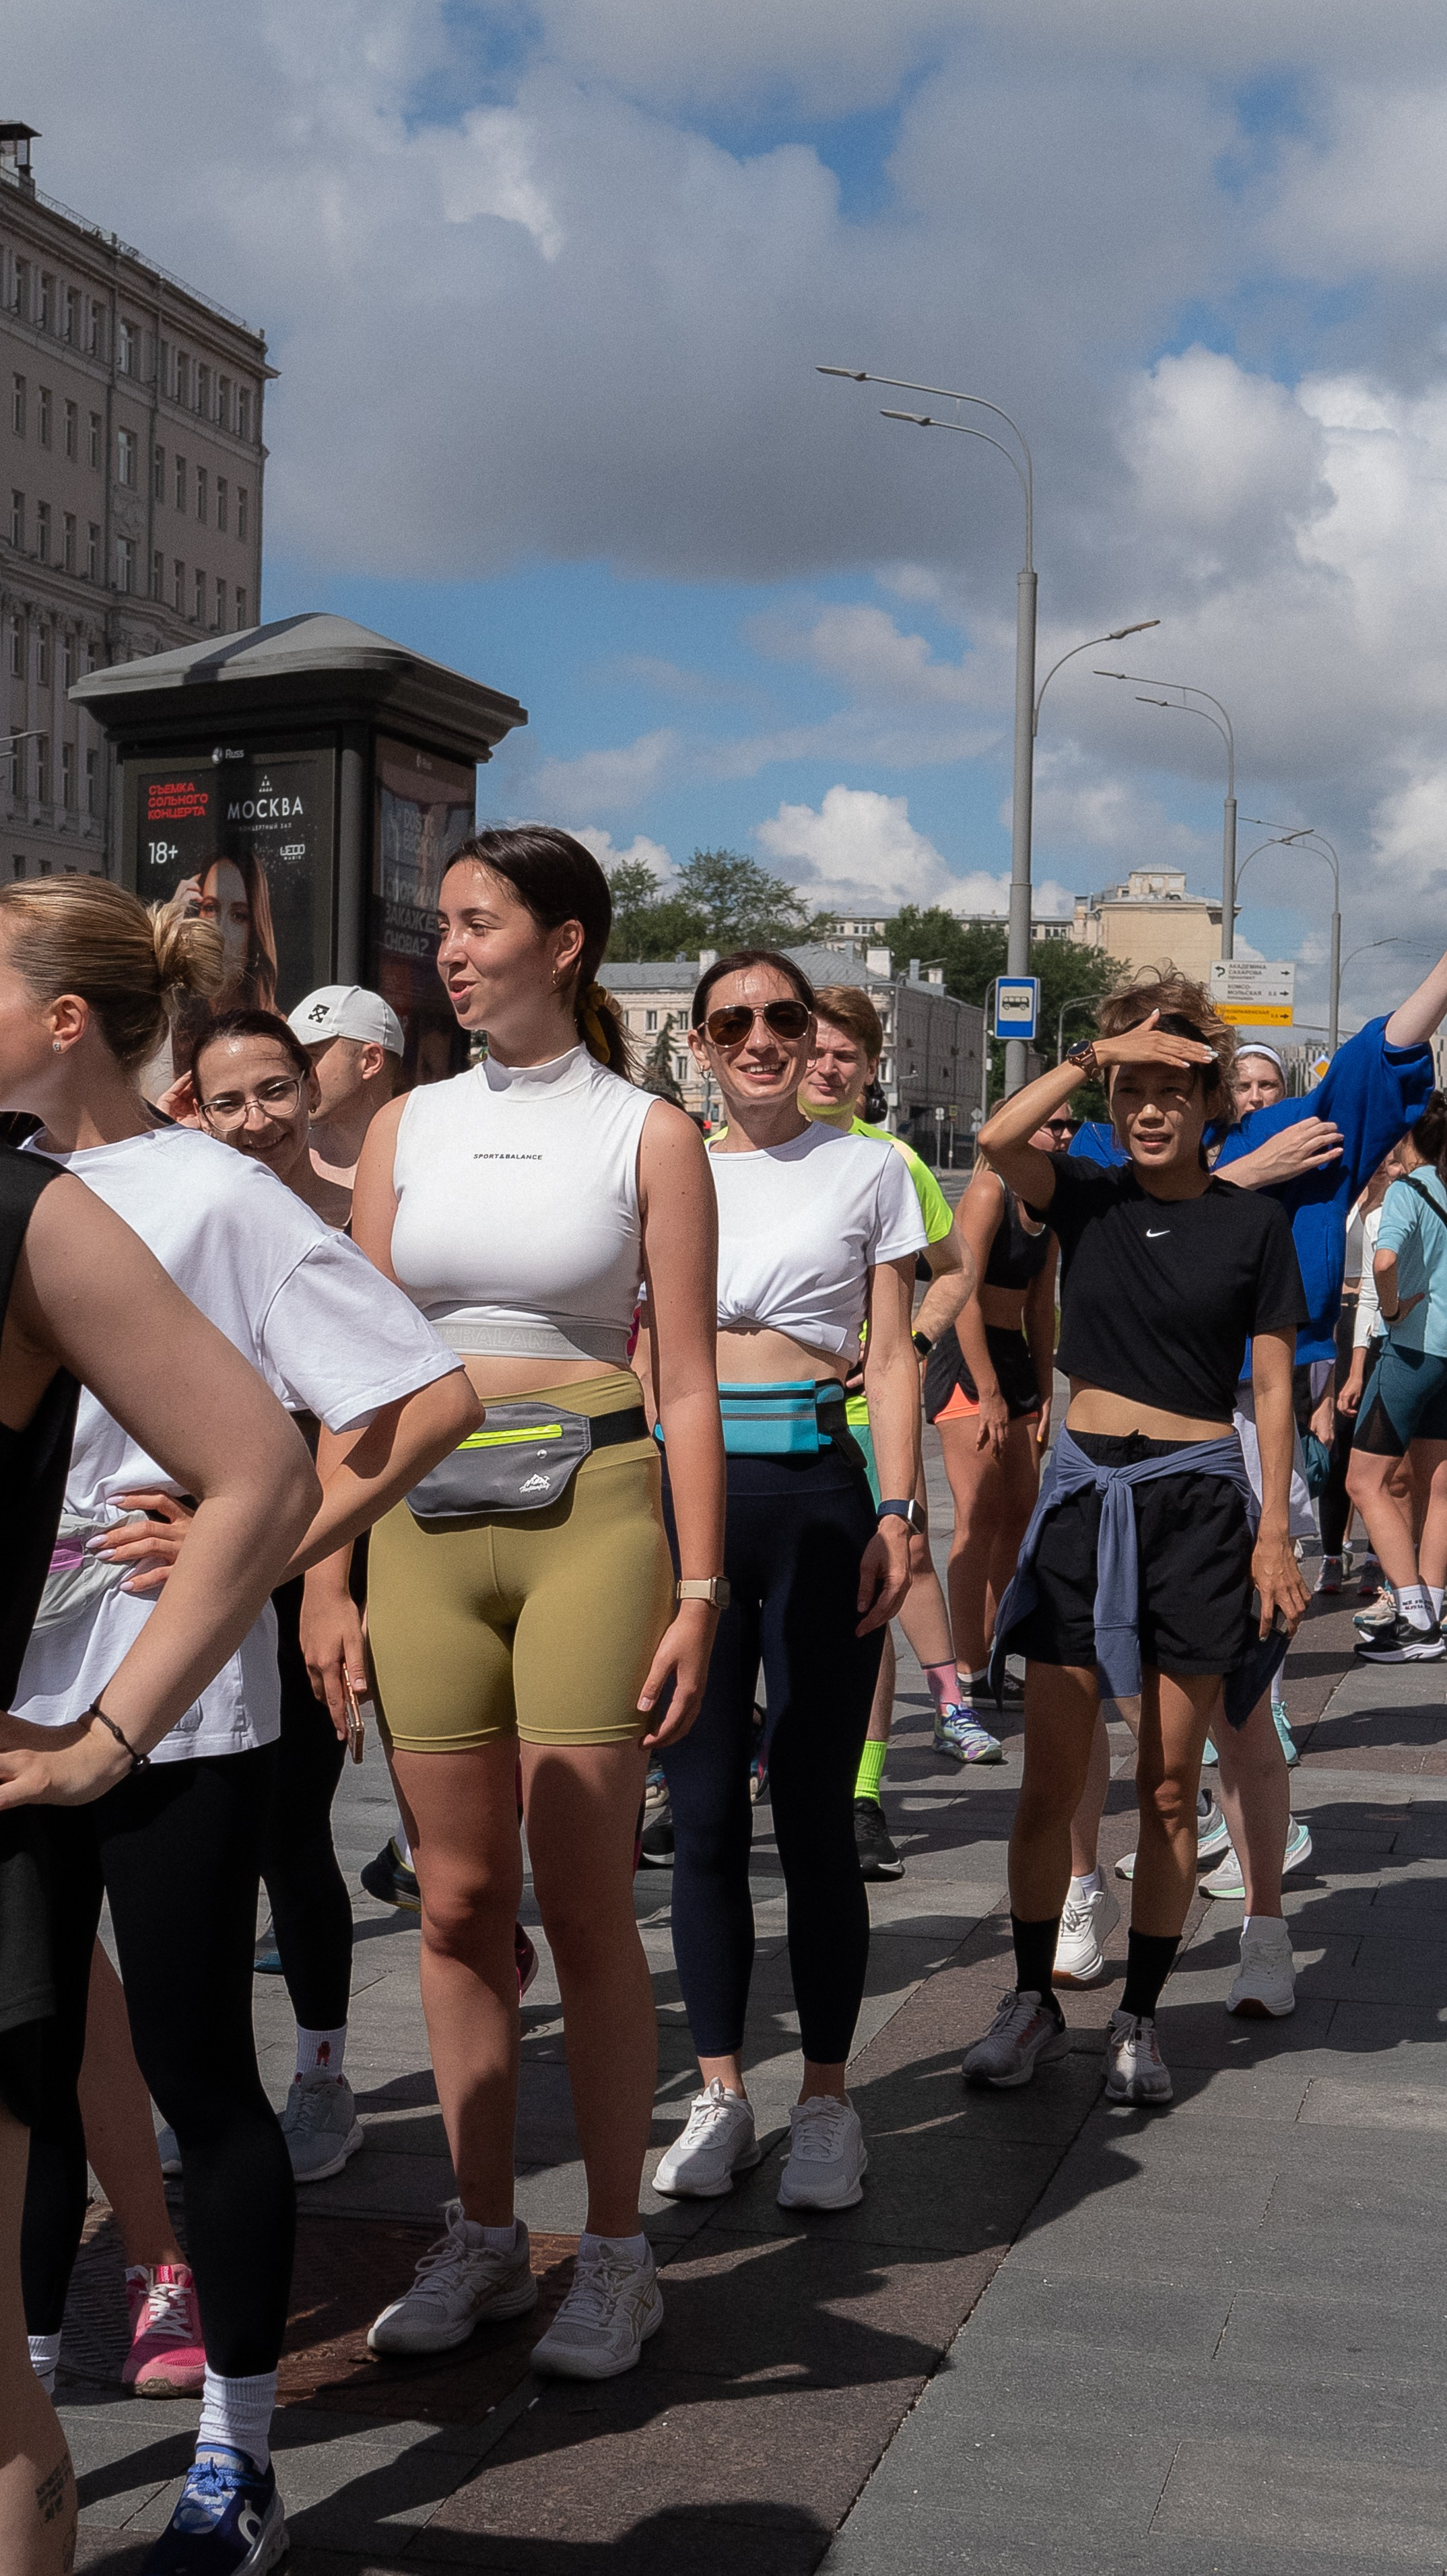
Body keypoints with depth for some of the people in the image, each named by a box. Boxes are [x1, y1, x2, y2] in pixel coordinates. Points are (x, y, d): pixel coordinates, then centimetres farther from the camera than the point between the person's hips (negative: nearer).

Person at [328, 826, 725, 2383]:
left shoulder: (647, 1134, 0)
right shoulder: (406, 1127, 10)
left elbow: (686, 1383, -1)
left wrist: (698, 1592, -7)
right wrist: (330, 1577, 5)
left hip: (591, 1515, -3)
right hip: (427, 1522, 4)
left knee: (583, 1903, -1)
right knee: (457, 1900, 8)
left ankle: (615, 2253, 14)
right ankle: (483, 2235, 22)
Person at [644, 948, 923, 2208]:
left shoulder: (868, 1169, 7)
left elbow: (894, 1360, 5)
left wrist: (897, 1514, -6)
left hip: (817, 1495, -2)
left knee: (814, 1814, 0)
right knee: (704, 1816, 4)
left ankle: (826, 2101, 13)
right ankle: (720, 2095, 17)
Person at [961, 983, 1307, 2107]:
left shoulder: (1252, 1222, 1)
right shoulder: (1087, 1200, 5)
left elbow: (1275, 1388, 3)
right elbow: (998, 1140, -15)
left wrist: (1275, 1532, -2)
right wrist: (1098, 1051, -14)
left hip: (1197, 1502, -1)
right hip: (1085, 1493, 1)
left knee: (1169, 1787, 5)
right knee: (1051, 1779, 3)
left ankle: (1139, 2019, 17)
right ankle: (1033, 2003, 18)